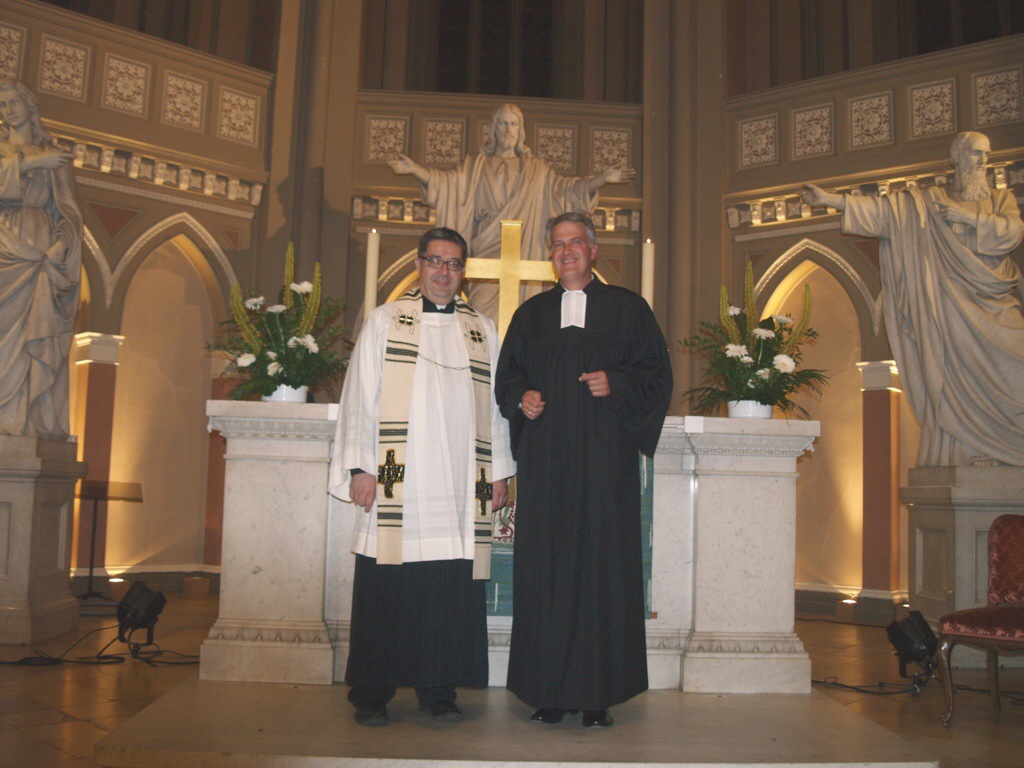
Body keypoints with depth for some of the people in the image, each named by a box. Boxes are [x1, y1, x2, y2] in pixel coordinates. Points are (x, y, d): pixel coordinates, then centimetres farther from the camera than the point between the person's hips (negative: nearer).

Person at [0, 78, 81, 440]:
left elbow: (67, 208, 8)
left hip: (41, 251, 0)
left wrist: (62, 242, -8)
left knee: (39, 338, -8)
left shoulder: (52, 156, 17)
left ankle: (37, 421, -11)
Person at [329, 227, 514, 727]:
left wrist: (499, 471, 9)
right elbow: (360, 399, 4)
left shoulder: (483, 332, 15)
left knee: (451, 592, 1)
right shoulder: (384, 322, 9)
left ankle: (438, 690, 14)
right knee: (386, 591, 0)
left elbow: (495, 406, 15)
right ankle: (372, 695, 12)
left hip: (459, 488, 2)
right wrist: (360, 466, -4)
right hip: (396, 483, -2)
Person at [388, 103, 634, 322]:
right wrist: (413, 168, -12)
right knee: (484, 309, -14)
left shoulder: (536, 169, 19)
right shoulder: (477, 166, 15)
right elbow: (448, 181, 2)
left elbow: (565, 188, 12)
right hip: (485, 249, -1)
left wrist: (602, 178, 0)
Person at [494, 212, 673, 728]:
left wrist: (616, 384, -12)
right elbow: (506, 377, 19)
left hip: (605, 457, -2)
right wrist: (521, 399, -2)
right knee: (544, 566, -1)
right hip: (545, 458, 2)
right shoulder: (531, 315, 18)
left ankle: (599, 695, 4)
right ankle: (550, 691, 6)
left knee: (602, 564, -4)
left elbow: (655, 375, 5)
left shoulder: (627, 309, 10)